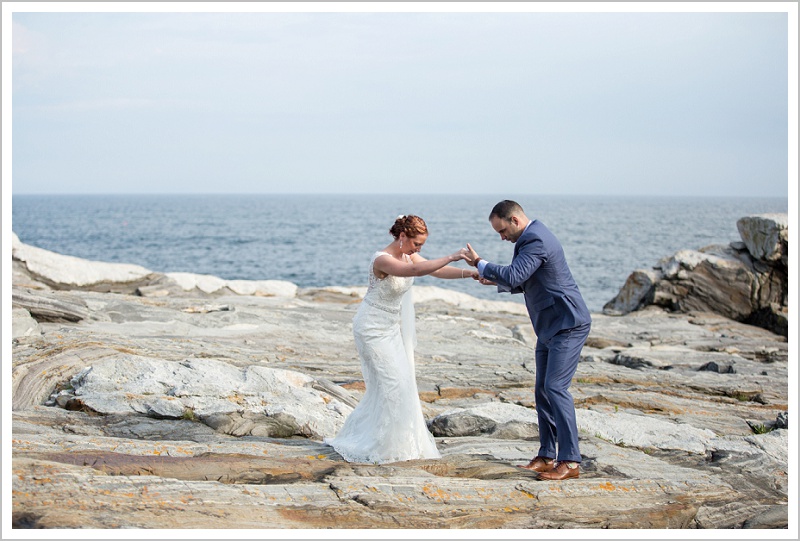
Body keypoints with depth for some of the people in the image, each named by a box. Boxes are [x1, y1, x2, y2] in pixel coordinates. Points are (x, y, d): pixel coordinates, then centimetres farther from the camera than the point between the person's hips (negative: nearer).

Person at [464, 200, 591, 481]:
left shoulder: (536, 241, -19)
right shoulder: (531, 237, 14)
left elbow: (514, 277, -30)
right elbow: (525, 283, 23)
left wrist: (481, 265, -17)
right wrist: (496, 281, 8)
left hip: (568, 325, -11)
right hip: (550, 326, 11)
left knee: (556, 388, -14)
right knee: (542, 390, 10)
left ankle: (570, 461, -12)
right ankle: (546, 456, 15)